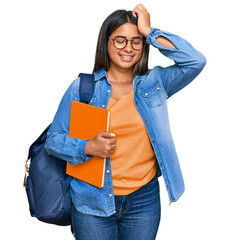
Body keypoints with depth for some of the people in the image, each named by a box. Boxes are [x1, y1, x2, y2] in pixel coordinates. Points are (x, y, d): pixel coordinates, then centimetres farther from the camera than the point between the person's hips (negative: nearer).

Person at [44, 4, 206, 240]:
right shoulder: (82, 87, -2)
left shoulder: (154, 83, 2)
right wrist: (87, 147, -20)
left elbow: (196, 61, -13)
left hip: (144, 201, 2)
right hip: (93, 202, -1)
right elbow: (53, 139, -1)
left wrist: (149, 31, -11)